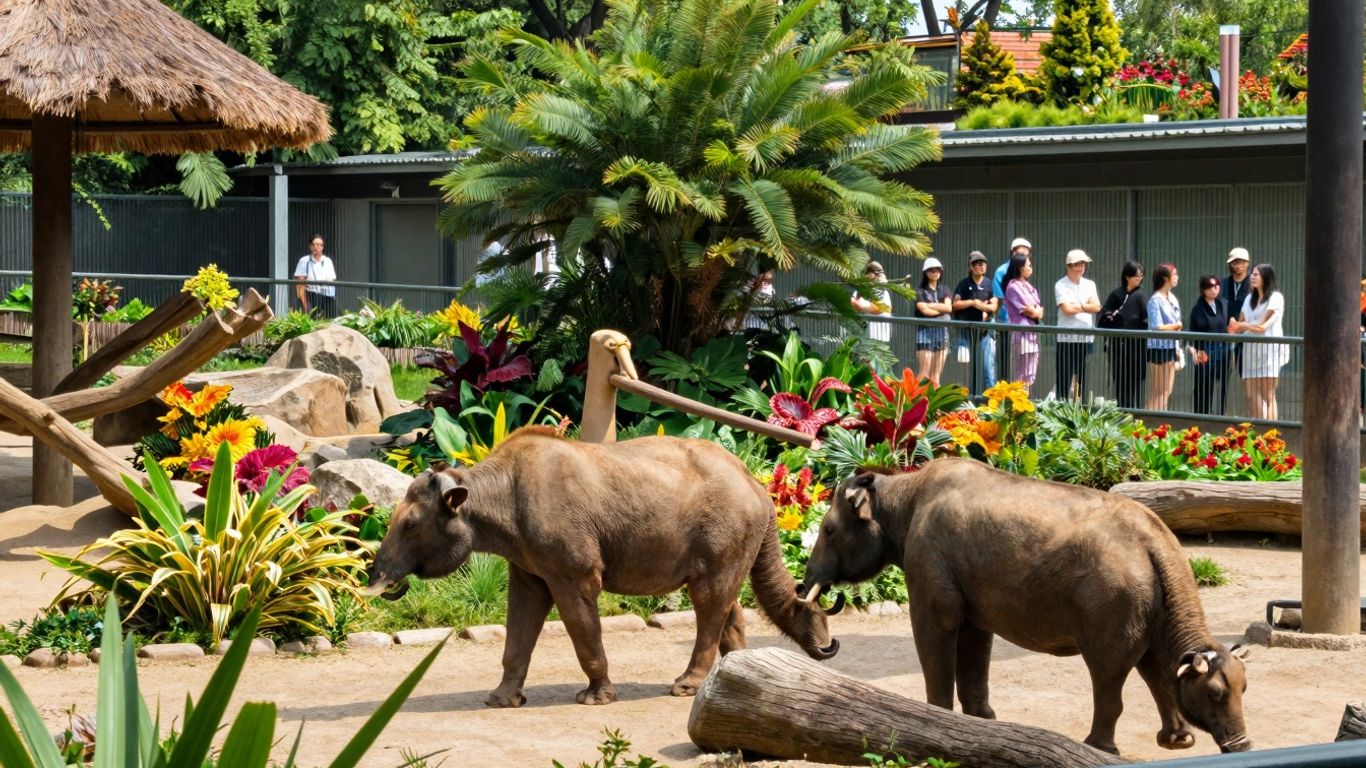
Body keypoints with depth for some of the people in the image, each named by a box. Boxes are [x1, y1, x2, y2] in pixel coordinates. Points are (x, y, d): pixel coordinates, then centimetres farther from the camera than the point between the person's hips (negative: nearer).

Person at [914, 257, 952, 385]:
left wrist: (931, 305, -6)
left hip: (942, 331, 4)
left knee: (936, 375, 3)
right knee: (924, 374, -10)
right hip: (926, 332, -4)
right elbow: (924, 310, -12)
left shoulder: (944, 290, 15)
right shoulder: (920, 292, 1)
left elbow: (949, 307, 0)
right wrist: (942, 309, -2)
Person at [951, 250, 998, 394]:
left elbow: (994, 306, 0)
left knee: (988, 363, -9)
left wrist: (977, 304, -9)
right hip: (967, 329, 1)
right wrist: (973, 302, -7)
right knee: (971, 366, 5)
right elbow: (955, 304, 0)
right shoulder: (964, 284, 7)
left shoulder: (990, 284, 5)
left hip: (985, 330, -1)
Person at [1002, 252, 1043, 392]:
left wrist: (1035, 311, -6)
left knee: (1029, 378, 7)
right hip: (1021, 332, -8)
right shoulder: (1013, 286, -8)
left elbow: (1039, 313, 14)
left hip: (1033, 333, 8)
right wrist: (1037, 311, 7)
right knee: (1021, 376, -9)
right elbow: (1030, 311, -12)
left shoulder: (1029, 287, 18)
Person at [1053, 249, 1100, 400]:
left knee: (1082, 378, 7)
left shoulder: (1089, 285, 14)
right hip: (1067, 337, -5)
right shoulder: (1061, 285, -2)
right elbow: (1067, 309, -13)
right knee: (1065, 378, -5)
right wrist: (1086, 306, -2)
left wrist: (1078, 306, -8)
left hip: (1086, 337, 5)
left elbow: (1097, 307, 1)